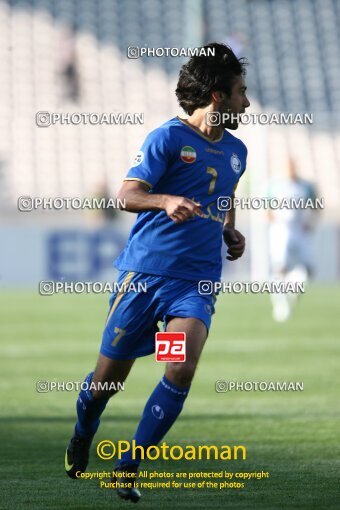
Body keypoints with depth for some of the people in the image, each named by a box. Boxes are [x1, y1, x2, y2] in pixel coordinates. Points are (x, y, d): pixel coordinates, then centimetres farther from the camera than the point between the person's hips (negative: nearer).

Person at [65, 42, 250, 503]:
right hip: (145, 270, -4)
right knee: (110, 375, 4)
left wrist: (231, 232, 14)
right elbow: (127, 195, -13)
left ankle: (128, 469, -8)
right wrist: (168, 201, -31)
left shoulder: (236, 151, 14)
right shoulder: (168, 138, -5)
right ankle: (82, 437, 38)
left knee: (182, 370, -19)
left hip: (198, 281, 4)